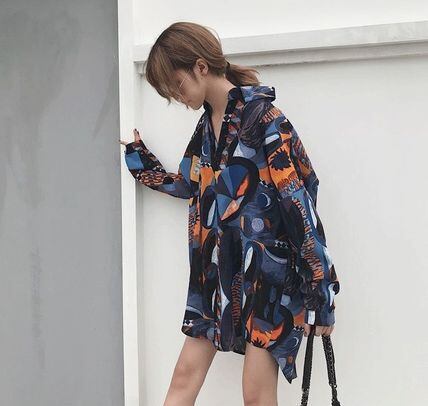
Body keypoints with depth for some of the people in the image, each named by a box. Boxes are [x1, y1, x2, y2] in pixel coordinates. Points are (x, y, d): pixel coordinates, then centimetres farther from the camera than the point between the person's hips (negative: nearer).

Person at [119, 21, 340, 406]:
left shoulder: (265, 121, -14)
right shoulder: (207, 124, 10)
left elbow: (301, 207, -16)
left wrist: (319, 293, -17)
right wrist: (135, 155, 29)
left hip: (268, 272, -8)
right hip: (216, 272, 8)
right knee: (185, 375, 6)